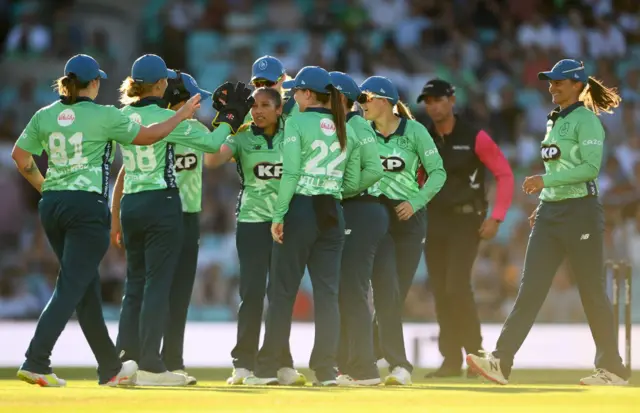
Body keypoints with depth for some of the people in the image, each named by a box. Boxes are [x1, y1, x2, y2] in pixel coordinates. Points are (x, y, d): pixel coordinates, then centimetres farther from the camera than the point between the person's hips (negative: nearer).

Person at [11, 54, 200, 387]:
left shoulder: (45, 115, 6)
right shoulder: (103, 116, -7)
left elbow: (19, 156, 6)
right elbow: (147, 136, 1)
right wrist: (181, 115, 15)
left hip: (51, 205, 6)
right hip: (87, 206, -6)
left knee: (87, 286, 15)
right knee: (71, 288, -7)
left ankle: (110, 367, 23)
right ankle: (35, 362, -19)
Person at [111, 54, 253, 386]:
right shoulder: (168, 119, -11)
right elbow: (212, 142, -7)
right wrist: (231, 115, 8)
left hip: (130, 205, 6)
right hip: (162, 205, -6)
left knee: (135, 285, 12)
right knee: (158, 284, -3)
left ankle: (125, 359, 9)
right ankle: (150, 366, -6)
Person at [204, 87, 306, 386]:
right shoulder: (242, 138, 2)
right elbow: (212, 161, -14)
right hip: (252, 222, -2)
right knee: (252, 292, -7)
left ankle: (283, 364, 11)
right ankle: (243, 364, -3)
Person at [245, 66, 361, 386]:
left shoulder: (297, 123, -5)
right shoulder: (346, 130, 11)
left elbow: (290, 173, -13)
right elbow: (352, 183, 9)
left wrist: (278, 216, -11)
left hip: (301, 210, -5)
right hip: (332, 215, 5)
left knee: (282, 291, 0)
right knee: (327, 292, 5)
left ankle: (268, 368, 1)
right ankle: (325, 369, 3)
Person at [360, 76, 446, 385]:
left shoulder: (413, 131, -3)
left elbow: (437, 172, -2)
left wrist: (416, 202, -13)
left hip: (409, 216, 0)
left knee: (398, 292, 3)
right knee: (386, 288, -14)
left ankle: (374, 355, 18)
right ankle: (398, 363, -17)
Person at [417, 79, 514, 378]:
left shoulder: (475, 138, -7)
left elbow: (504, 174, -6)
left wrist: (496, 218, -13)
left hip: (466, 221, -5)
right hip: (434, 221, 5)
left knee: (456, 288, -17)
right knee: (440, 292, 4)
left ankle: (475, 351, -4)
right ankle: (451, 360, 10)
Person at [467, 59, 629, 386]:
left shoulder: (586, 120, -9)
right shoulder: (554, 121, 17)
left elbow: (590, 167, -20)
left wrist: (546, 181, -23)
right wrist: (542, 205, 17)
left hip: (580, 212, -8)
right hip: (550, 213, 8)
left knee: (592, 293, -1)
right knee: (530, 290, -2)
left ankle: (612, 369, 10)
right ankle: (501, 362, -11)